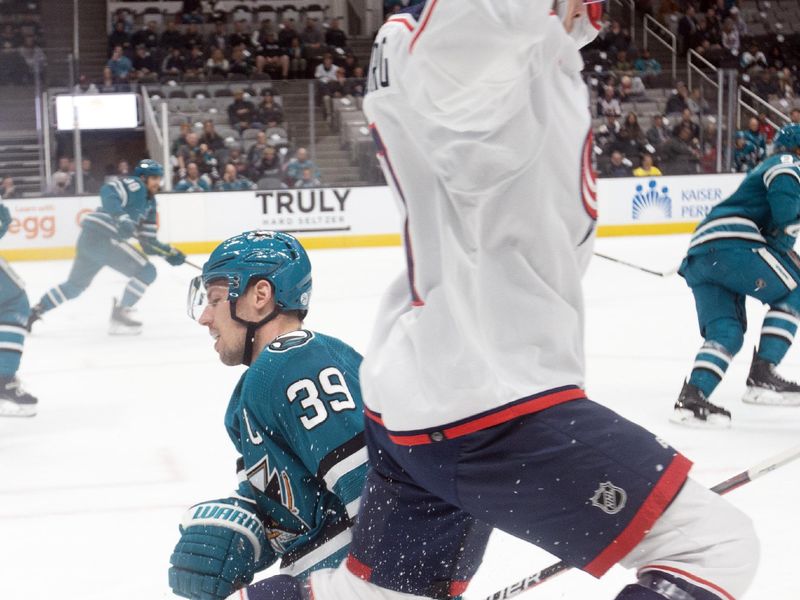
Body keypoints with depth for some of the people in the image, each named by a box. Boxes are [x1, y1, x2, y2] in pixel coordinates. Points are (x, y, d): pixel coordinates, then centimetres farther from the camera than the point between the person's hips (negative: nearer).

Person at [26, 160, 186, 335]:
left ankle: (34, 312, 29)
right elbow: (108, 192, -22)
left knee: (75, 285, 24)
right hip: (101, 236, -10)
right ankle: (119, 315, -8)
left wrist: (168, 251, 10)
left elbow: (148, 242, 23)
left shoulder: (149, 204, 24)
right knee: (146, 272, -9)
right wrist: (121, 217, -35)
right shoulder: (135, 185, -3)